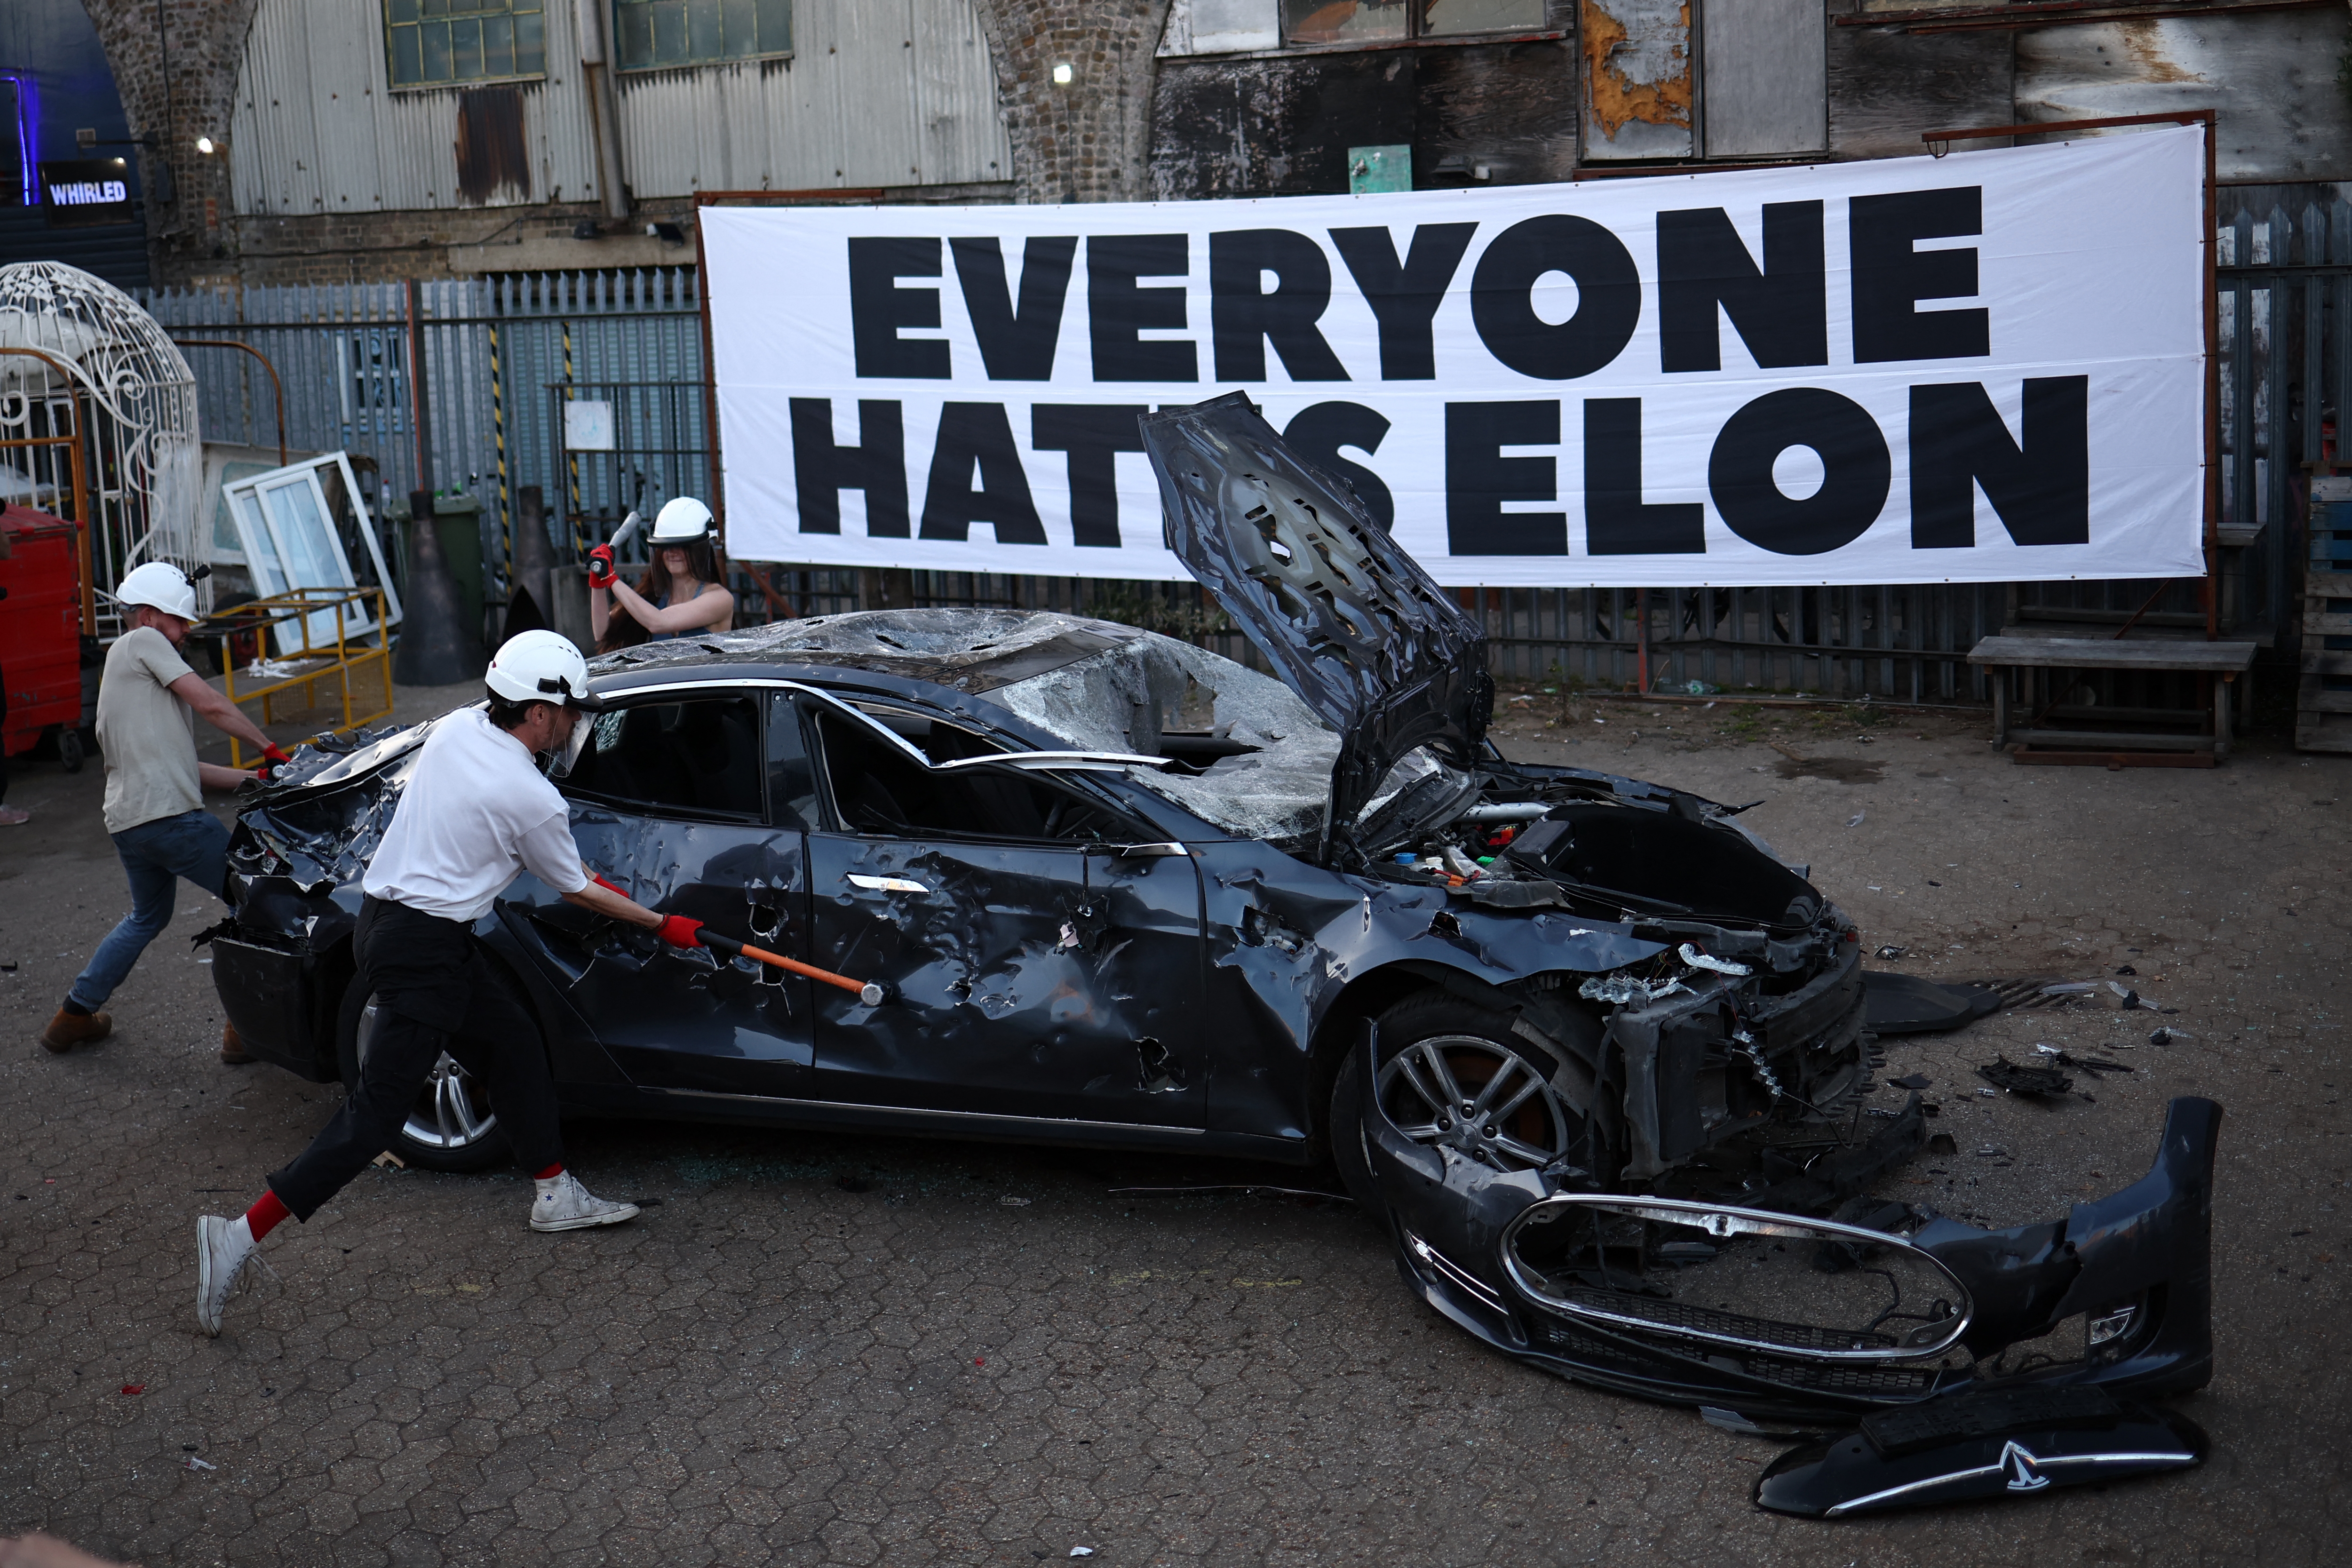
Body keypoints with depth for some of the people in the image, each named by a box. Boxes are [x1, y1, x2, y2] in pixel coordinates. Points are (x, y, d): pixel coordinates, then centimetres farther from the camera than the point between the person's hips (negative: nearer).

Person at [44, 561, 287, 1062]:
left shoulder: (120, 666, 27)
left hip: (126, 822, 10)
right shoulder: (143, 643, 0)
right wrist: (270, 748, 2)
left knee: (147, 917, 29)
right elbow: (212, 706, -8)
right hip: (171, 816, -10)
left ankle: (74, 1016, 33)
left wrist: (252, 778, 18)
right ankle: (245, 1028, -2)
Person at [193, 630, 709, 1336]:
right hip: (421, 952, -10)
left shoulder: (455, 728, 5)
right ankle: (241, 1235, -8)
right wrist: (664, 925, 14)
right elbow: (577, 892, 0)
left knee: (515, 1044, 19)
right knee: (377, 1112, -7)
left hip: (387, 914, 10)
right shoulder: (533, 800, -16)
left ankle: (555, 1195, 31)